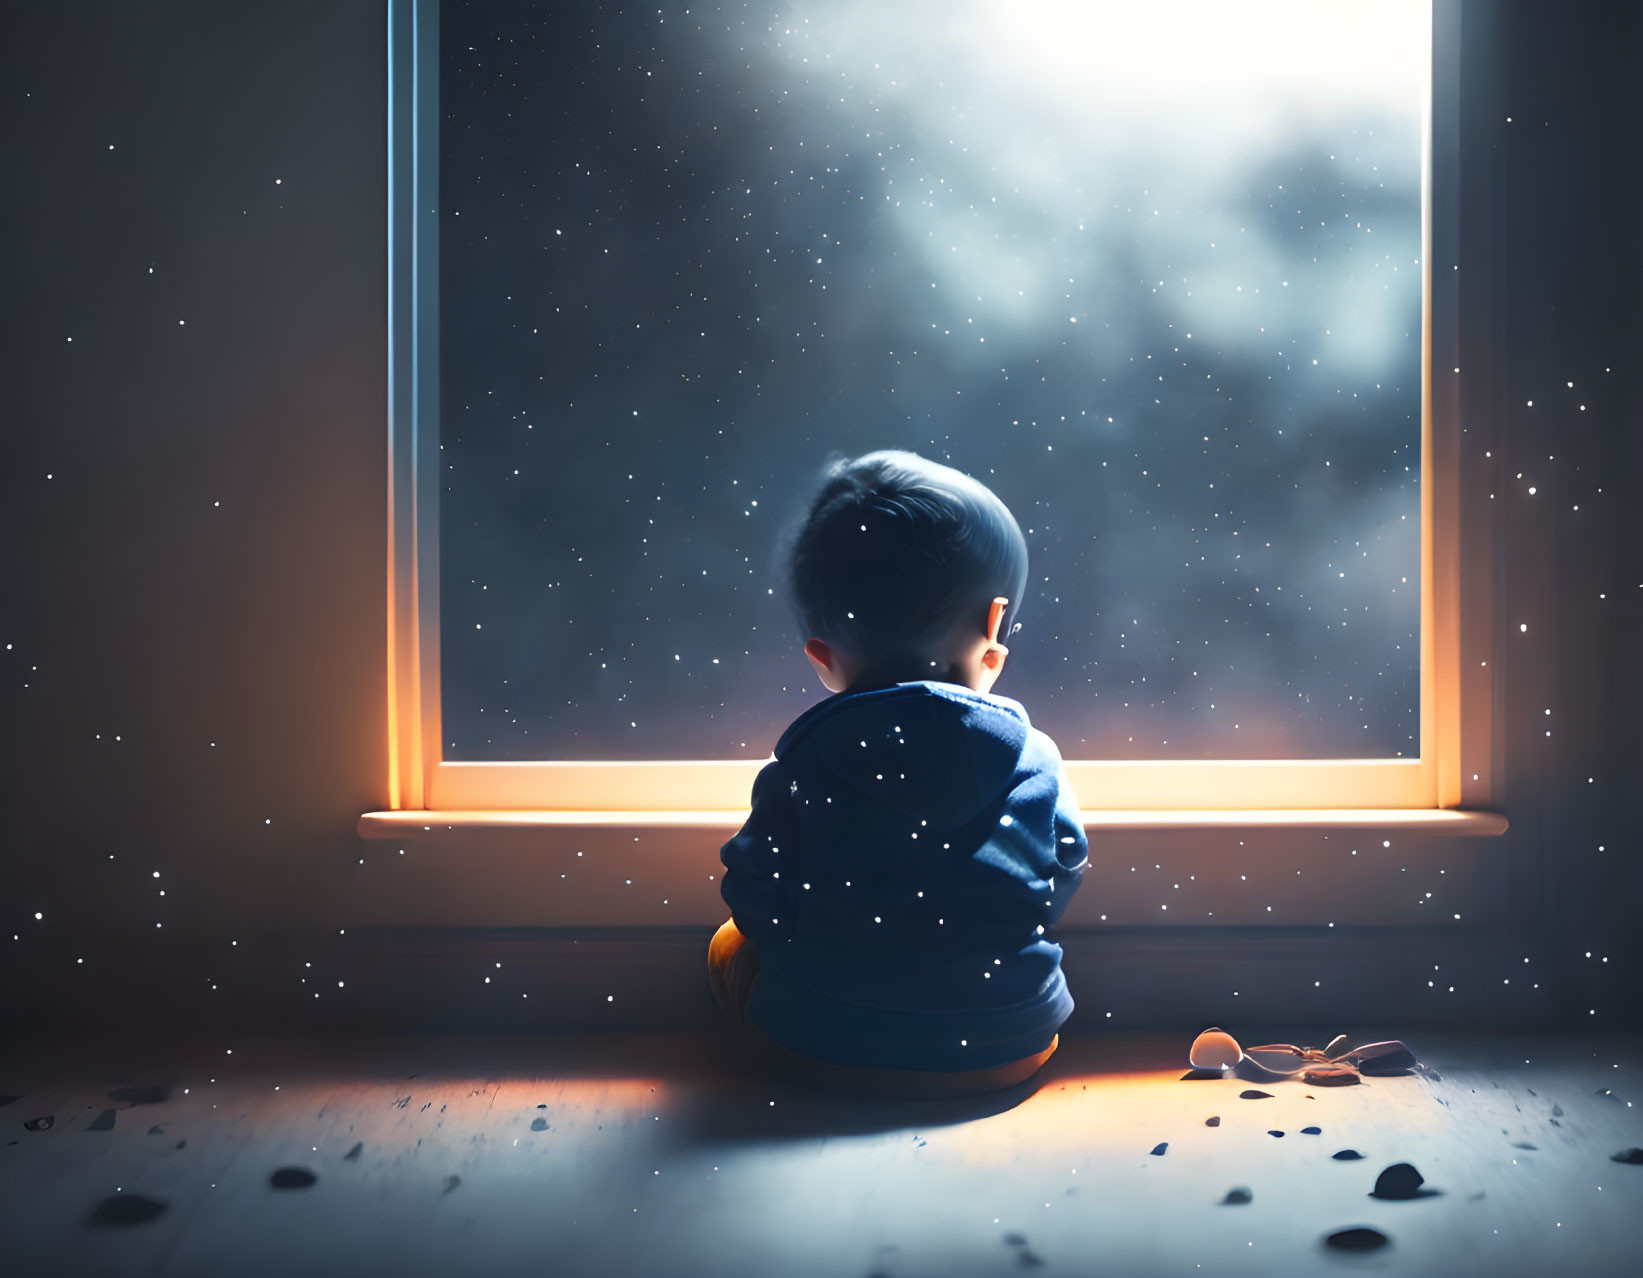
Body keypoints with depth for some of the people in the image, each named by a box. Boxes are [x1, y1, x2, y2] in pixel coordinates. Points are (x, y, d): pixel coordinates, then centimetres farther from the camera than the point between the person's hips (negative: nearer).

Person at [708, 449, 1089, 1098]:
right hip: (1008, 1054, 3)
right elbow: (1059, 885, 3)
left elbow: (759, 913, -9)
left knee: (727, 947, 25)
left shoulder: (798, 775, -17)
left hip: (825, 1051, -2)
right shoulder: (1038, 764, -11)